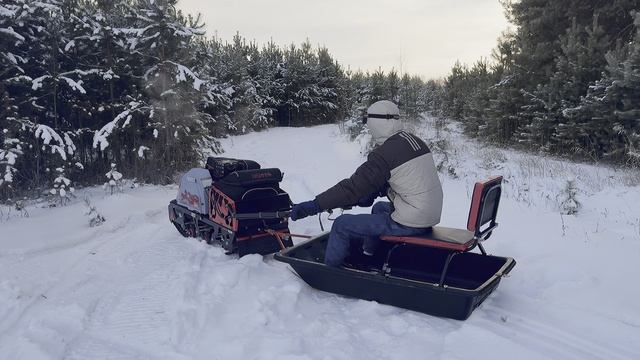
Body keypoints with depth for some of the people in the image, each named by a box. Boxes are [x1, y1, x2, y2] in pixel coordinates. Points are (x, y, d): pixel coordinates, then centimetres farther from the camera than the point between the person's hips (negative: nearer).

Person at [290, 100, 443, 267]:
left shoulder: (384, 154, -20)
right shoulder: (415, 140, 7)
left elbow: (353, 187, -22)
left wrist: (313, 205, -20)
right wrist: (372, 194, 15)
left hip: (409, 224, -9)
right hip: (432, 214, 9)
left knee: (342, 225, 0)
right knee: (379, 207, 35)